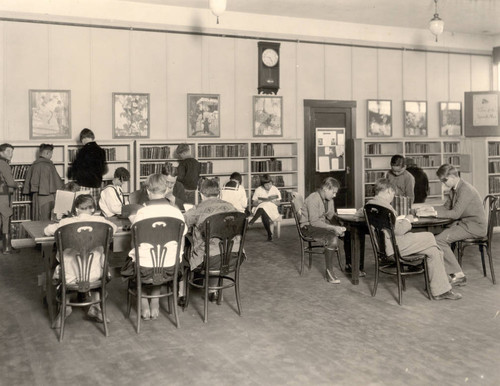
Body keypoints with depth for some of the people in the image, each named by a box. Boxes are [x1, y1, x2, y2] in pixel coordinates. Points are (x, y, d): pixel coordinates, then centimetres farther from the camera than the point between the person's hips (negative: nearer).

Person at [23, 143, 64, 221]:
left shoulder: (34, 165, 7)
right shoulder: (48, 165, -13)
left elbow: (28, 181, 14)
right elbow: (56, 181, -11)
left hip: (36, 197, 7)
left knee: (37, 221, 12)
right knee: (47, 223, -3)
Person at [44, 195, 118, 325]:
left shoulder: (65, 222, -3)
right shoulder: (100, 220, -1)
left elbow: (47, 230, 12)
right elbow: (113, 228, 19)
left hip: (70, 275, -1)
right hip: (94, 275, 1)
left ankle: (65, 306, 19)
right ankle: (95, 307, 30)